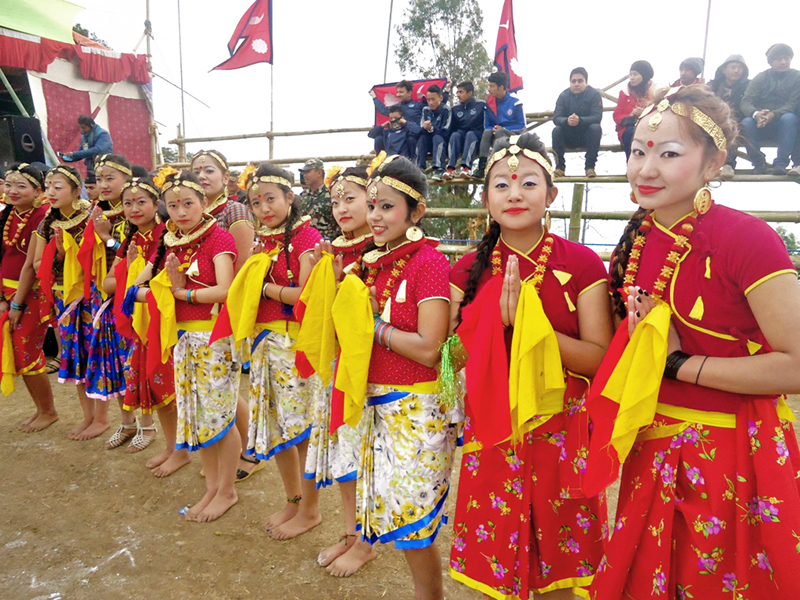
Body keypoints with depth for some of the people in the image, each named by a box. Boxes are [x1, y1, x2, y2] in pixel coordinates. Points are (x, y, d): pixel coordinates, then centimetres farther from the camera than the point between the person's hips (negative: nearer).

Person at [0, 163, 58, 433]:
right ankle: (40, 408, 28)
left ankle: (49, 411, 17)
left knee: (27, 353, -2)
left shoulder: (41, 216, -15)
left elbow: (31, 264, -17)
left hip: (32, 293, -7)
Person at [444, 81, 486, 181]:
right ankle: (450, 168, -46)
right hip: (461, 136, 3)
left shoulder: (481, 105, 4)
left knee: (470, 134, -33)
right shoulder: (455, 109, 13)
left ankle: (466, 167, -51)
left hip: (477, 137, -3)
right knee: (454, 135, -28)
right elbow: (452, 128, 11)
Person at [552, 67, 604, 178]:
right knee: (556, 130, -24)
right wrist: (567, 121, -40)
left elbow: (597, 117, -22)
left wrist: (580, 120, -42)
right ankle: (559, 166, -20)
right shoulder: (563, 96, -5)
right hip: (569, 137, 2)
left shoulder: (594, 94, -10)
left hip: (587, 136, -1)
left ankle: (590, 166, -27)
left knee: (595, 128, -30)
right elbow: (556, 118, -15)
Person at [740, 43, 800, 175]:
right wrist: (756, 114, -32)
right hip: (761, 126, 1)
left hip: (784, 126, -1)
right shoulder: (761, 78, 7)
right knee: (746, 122, -30)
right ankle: (758, 163, -18)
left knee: (789, 118, -34)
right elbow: (746, 102, -7)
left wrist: (773, 114, -32)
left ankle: (781, 163, -34)